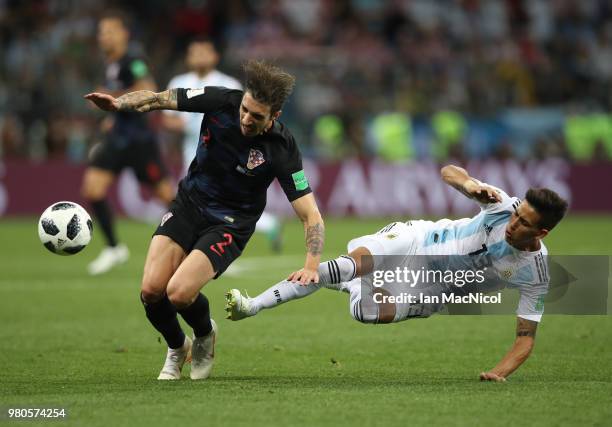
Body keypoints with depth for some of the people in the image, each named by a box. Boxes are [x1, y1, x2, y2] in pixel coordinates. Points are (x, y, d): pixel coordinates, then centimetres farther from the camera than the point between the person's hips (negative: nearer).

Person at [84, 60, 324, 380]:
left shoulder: (281, 149, -23)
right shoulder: (221, 101, -17)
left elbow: (310, 214, -20)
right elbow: (160, 99, -10)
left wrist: (312, 264, -35)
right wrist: (118, 104, -30)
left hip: (230, 222, -3)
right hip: (190, 201, 3)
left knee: (179, 293, -23)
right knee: (151, 290, -12)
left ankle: (205, 336, 13)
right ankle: (176, 348, 21)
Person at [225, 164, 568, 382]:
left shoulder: (536, 275, -20)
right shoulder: (505, 207, -18)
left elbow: (526, 336, -15)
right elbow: (448, 172, -15)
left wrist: (500, 372, -32)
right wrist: (469, 184, -38)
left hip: (434, 288, -1)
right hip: (420, 239, 1)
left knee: (375, 311, -28)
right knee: (353, 262, -26)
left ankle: (351, 286, 10)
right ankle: (253, 305, -20)